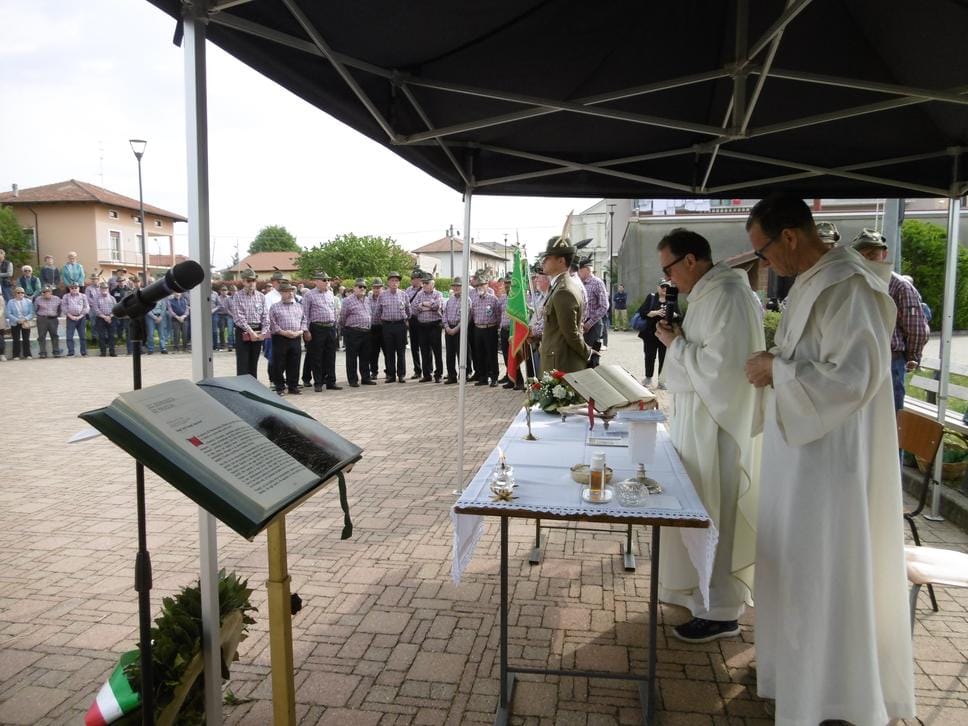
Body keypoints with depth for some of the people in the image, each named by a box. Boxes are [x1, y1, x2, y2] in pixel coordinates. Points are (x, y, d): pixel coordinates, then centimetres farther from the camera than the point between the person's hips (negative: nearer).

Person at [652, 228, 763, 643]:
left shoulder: (728, 297, -18)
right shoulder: (708, 294, 13)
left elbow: (722, 364, -25)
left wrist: (676, 344, -15)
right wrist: (678, 340, 5)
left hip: (716, 425, -10)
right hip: (698, 420, 10)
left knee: (713, 514, -1)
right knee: (699, 510, 17)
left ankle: (720, 612, 11)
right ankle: (700, 591, 32)